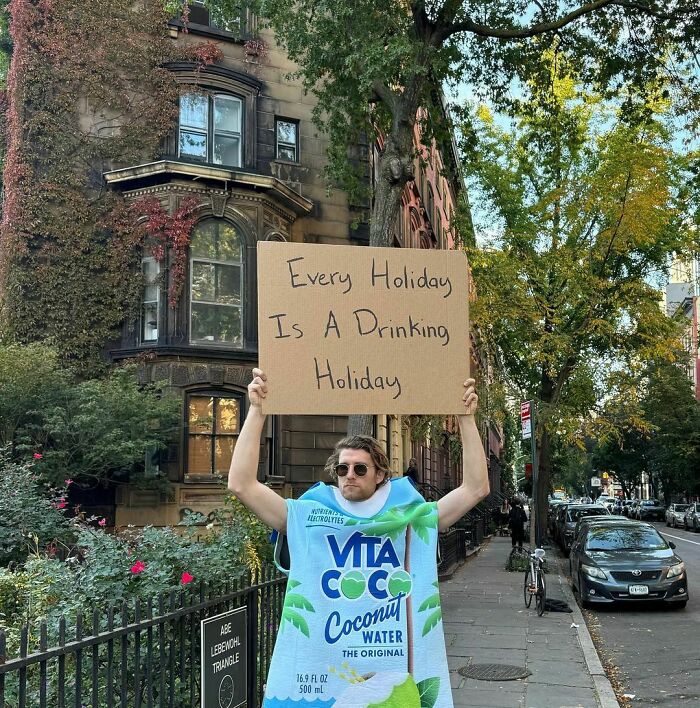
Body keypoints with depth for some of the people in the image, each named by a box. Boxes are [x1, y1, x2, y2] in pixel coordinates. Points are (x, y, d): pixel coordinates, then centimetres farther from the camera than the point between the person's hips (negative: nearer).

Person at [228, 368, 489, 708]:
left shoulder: (412, 520, 3)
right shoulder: (306, 519, 0)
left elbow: (476, 487, -1)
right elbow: (241, 484, -7)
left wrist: (466, 417, -5)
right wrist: (257, 410, -11)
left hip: (393, 679, 0)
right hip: (321, 676, 0)